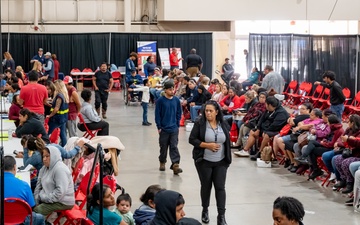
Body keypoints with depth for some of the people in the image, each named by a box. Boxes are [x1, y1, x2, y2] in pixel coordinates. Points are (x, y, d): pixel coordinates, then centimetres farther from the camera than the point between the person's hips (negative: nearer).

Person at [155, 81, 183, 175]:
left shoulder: (176, 100, 1)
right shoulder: (160, 100, -8)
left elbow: (179, 113, 10)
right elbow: (157, 114, -5)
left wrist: (177, 124, 5)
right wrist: (159, 127, -7)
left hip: (174, 128, 1)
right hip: (164, 128, -1)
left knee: (174, 147, -4)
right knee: (163, 147, 12)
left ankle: (175, 164, -8)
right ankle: (162, 162, 29)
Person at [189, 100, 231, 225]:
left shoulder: (224, 125, 2)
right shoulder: (200, 124, -8)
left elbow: (227, 141, 11)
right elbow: (192, 139, -9)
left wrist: (228, 158, 8)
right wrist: (207, 145, -19)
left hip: (220, 162, 2)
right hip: (204, 161, -2)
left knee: (220, 187, -1)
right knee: (206, 186, 10)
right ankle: (205, 211, 29)